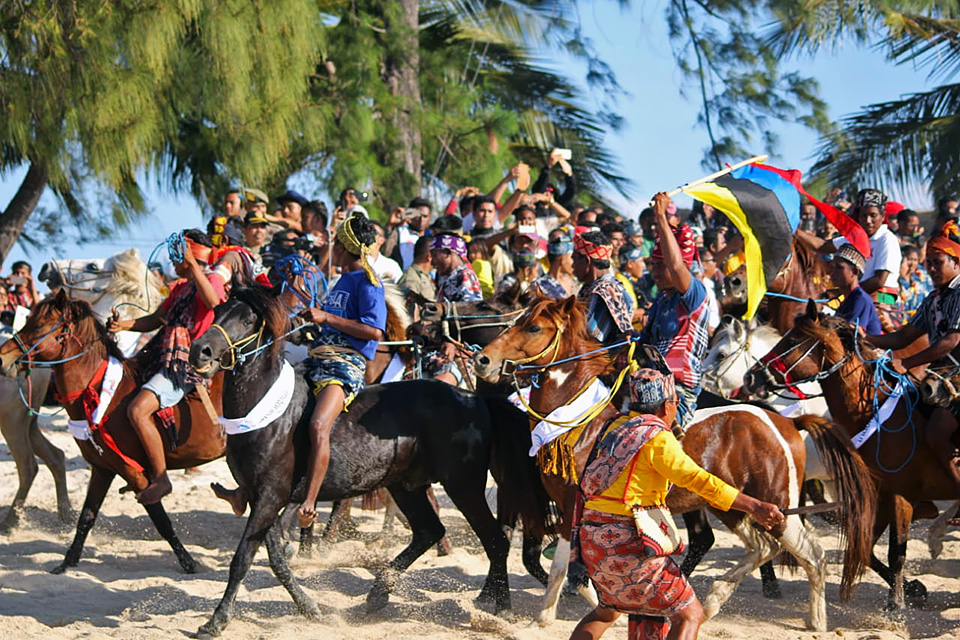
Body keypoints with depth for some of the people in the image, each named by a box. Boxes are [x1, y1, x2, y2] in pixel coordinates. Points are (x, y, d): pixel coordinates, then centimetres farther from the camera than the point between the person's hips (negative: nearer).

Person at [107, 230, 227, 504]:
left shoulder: (211, 280, -7)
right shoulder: (181, 287, 23)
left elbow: (213, 301, -31)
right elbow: (156, 320, 23)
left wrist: (192, 264, -36)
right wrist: (125, 325, 5)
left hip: (189, 365, -11)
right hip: (168, 358, 11)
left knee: (137, 410, -26)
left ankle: (160, 478, -16)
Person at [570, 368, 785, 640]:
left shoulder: (616, 427, 13)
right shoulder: (657, 437, -11)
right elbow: (699, 480, -19)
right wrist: (753, 506, -21)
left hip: (591, 541, 9)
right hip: (627, 544, -9)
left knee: (608, 609, 32)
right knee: (689, 614, -3)